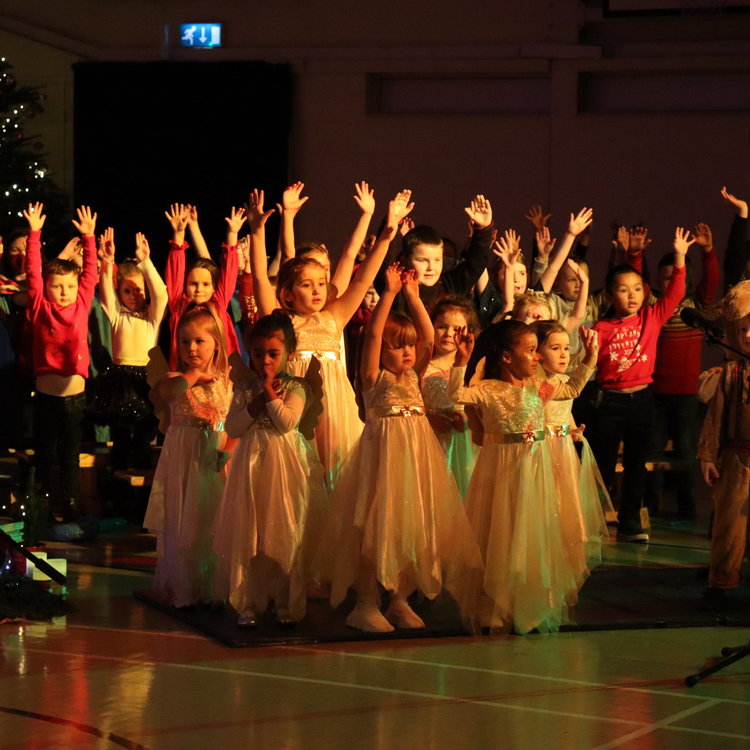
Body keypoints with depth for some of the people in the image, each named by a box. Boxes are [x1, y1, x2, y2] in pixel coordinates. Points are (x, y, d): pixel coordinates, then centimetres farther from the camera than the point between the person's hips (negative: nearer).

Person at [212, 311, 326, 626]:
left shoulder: (295, 386, -2)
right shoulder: (245, 386, 7)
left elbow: (287, 422, -16)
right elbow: (232, 427, -1)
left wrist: (270, 393, -12)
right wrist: (257, 402, -11)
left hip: (284, 467, -2)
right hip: (251, 464, 3)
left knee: (286, 535, 0)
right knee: (246, 535, 2)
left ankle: (286, 602, 10)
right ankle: (247, 602, 9)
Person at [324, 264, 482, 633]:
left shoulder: (413, 377, 13)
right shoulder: (374, 378, -3)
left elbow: (428, 337, 7)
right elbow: (373, 334, -14)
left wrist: (413, 297, 1)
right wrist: (389, 294, -15)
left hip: (417, 456, 6)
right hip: (383, 451, -6)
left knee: (413, 527, 7)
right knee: (375, 529, -5)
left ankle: (400, 600, 17)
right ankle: (366, 603, 2)